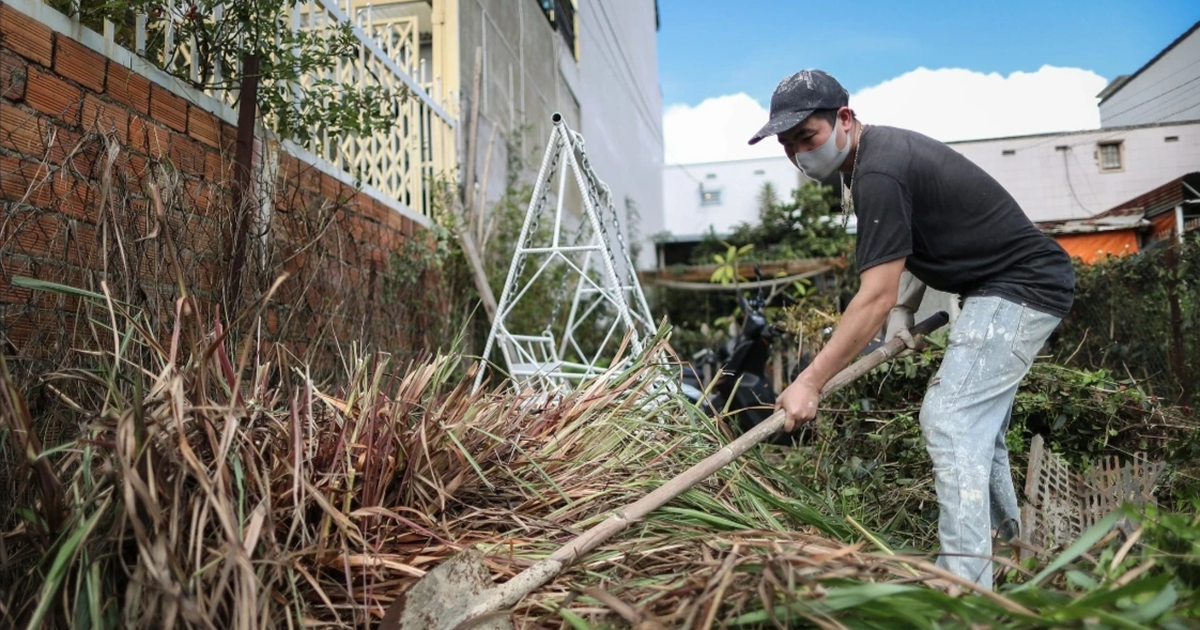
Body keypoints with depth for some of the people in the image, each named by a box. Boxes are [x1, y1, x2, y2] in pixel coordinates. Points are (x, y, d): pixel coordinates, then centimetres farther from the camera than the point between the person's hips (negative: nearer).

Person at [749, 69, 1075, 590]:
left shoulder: (878, 174, -25)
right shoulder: (882, 151, 6)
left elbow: (876, 296, -29)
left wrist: (810, 382, -27)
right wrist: (903, 311, -3)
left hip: (1022, 288, -11)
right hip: (1011, 286, 11)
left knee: (950, 420, -17)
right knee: (978, 421, 20)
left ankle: (964, 586, -13)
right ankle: (1006, 537, 37)